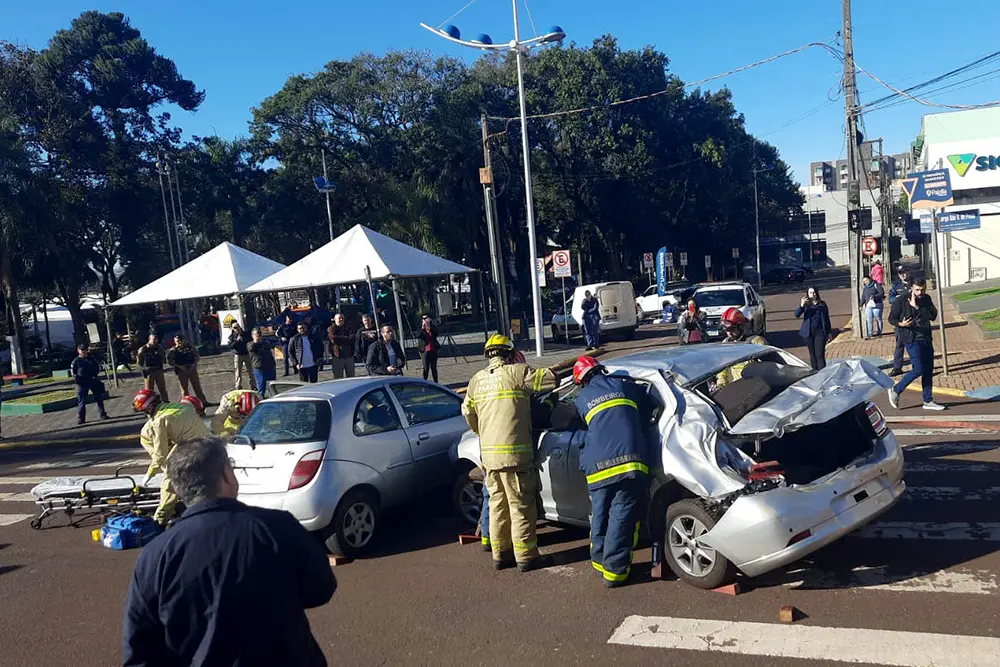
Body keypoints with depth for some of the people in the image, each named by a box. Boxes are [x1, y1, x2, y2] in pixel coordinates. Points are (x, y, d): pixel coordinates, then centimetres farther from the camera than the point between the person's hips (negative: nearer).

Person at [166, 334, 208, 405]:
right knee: (184, 388, 3)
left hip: (192, 369, 2)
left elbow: (198, 357, 8)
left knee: (197, 386, 6)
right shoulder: (173, 350, -3)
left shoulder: (190, 347, 3)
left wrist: (194, 364, -9)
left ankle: (204, 402, 12)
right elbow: (169, 361, -6)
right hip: (181, 371, -2)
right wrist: (180, 367, -16)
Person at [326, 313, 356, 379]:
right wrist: (346, 339, -9)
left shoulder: (348, 329, 12)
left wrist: (339, 339, -13)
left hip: (349, 356, 3)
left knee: (351, 377, 9)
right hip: (337, 357, -3)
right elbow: (333, 339, -15)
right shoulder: (331, 329, 3)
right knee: (338, 378, 0)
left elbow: (352, 339, -5)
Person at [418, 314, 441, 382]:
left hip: (433, 350, 2)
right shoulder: (421, 329, 3)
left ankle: (436, 383, 14)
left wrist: (429, 328, -23)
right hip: (426, 351, -1)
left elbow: (436, 334, -13)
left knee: (434, 368, 8)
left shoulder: (433, 327, 6)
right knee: (426, 368, -2)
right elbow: (418, 336, -15)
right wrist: (422, 328, -23)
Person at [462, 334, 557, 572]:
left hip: (488, 453, 7)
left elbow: (468, 413, 17)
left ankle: (500, 554, 23)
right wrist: (529, 372, 13)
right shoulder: (516, 372, -8)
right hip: (514, 453, -6)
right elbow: (551, 378, -8)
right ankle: (526, 557, 8)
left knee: (498, 503, 16)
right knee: (521, 506, 2)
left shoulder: (476, 380, 11)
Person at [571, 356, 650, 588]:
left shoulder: (582, 399, 16)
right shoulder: (626, 386, 16)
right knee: (621, 517, 3)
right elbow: (647, 415, 24)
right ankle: (614, 569, 6)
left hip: (597, 466, 1)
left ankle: (600, 560, 30)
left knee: (600, 516, 18)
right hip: (629, 462, -1)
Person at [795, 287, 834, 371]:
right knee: (812, 354, 9)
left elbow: (827, 318, 11)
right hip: (809, 332, 1)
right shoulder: (806, 304, 3)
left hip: (820, 332, -1)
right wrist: (801, 305, -27)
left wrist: (829, 332, 11)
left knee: (820, 354, -9)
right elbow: (797, 314, -11)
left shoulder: (822, 304, 5)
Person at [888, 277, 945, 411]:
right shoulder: (902, 301, -8)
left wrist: (917, 307, -17)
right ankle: (895, 390, 6)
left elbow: (933, 316, -7)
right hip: (912, 340, -6)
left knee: (928, 371, 8)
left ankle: (928, 401, 17)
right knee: (918, 370, -12)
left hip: (926, 339, 6)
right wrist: (900, 323, -23)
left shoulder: (926, 299, 7)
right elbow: (891, 318, -3)